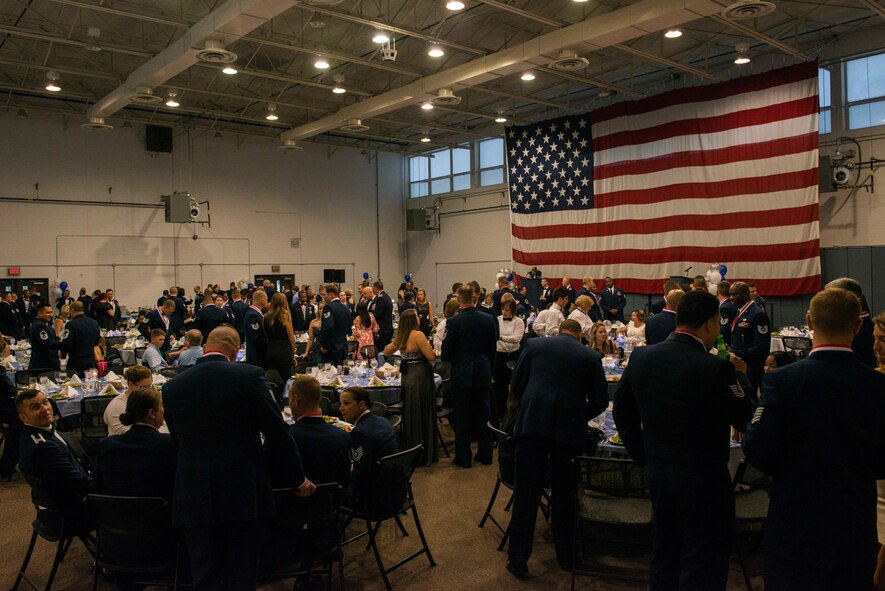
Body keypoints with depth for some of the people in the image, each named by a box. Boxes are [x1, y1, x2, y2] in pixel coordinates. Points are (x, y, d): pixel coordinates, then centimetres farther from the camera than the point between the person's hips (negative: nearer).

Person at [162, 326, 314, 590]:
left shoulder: (172, 387, 1)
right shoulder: (250, 376, -9)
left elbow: (177, 439, 12)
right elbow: (277, 433, -5)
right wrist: (298, 479, 6)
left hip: (194, 496, 2)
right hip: (244, 492, -2)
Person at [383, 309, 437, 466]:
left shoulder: (401, 337, 7)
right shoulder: (418, 335, -16)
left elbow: (386, 351, 22)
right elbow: (431, 356, -18)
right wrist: (428, 346, 1)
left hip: (407, 377, 8)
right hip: (420, 378, -8)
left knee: (410, 416, 17)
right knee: (422, 416, 1)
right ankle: (424, 455, 9)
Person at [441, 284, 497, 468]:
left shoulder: (453, 322, -14)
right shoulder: (489, 320, -4)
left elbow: (446, 353, -8)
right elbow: (493, 349, 5)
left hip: (461, 375, -3)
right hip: (483, 374, 4)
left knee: (462, 418, 6)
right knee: (483, 414, 14)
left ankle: (463, 458, 13)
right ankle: (485, 454, 23)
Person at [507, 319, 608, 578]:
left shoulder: (534, 345, 12)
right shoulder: (591, 356, 11)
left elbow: (516, 385, 9)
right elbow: (600, 401, 10)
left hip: (532, 423, 0)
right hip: (570, 428, 0)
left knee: (526, 493, 7)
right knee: (564, 494, 16)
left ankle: (518, 560, 15)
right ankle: (566, 557, 30)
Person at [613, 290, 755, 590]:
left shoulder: (641, 357, -3)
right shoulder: (716, 368, -22)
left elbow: (622, 411, 6)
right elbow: (746, 420, -10)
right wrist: (740, 375, 3)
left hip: (658, 473, 6)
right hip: (703, 478, -6)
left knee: (665, 556, 21)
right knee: (702, 566, 9)